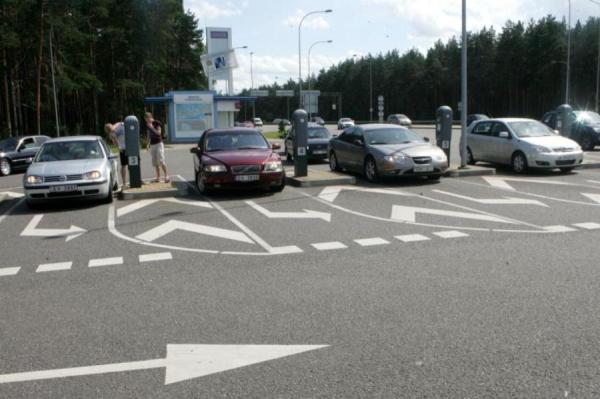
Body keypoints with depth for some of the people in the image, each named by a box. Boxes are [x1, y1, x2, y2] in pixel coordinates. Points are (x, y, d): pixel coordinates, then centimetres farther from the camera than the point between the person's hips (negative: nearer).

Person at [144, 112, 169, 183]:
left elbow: (159, 133, -13)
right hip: (152, 145, 6)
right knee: (155, 162, 5)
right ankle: (158, 177, 9)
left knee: (161, 160, -13)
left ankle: (166, 176, -9)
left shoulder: (157, 123, -6)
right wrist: (148, 144, 11)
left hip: (158, 144, -6)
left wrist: (152, 127, -20)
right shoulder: (147, 125, 12)